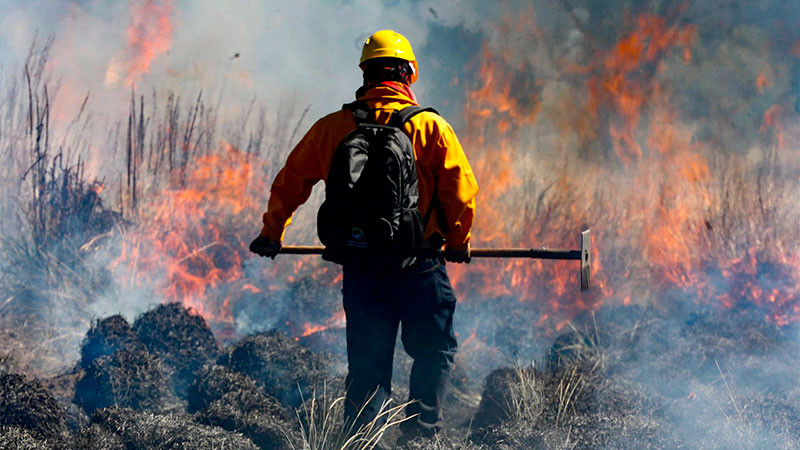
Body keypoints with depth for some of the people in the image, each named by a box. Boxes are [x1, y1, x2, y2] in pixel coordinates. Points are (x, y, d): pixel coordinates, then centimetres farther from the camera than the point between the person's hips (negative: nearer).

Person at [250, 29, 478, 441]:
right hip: (419, 264, -3)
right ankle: (421, 430, 5)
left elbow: (289, 183, 13)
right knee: (434, 350, 14)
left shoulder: (331, 128, 5)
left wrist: (271, 234, 28)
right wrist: (457, 242, 10)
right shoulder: (431, 126, -3)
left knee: (367, 361, 11)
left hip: (359, 267, 3)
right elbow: (461, 191, -6)